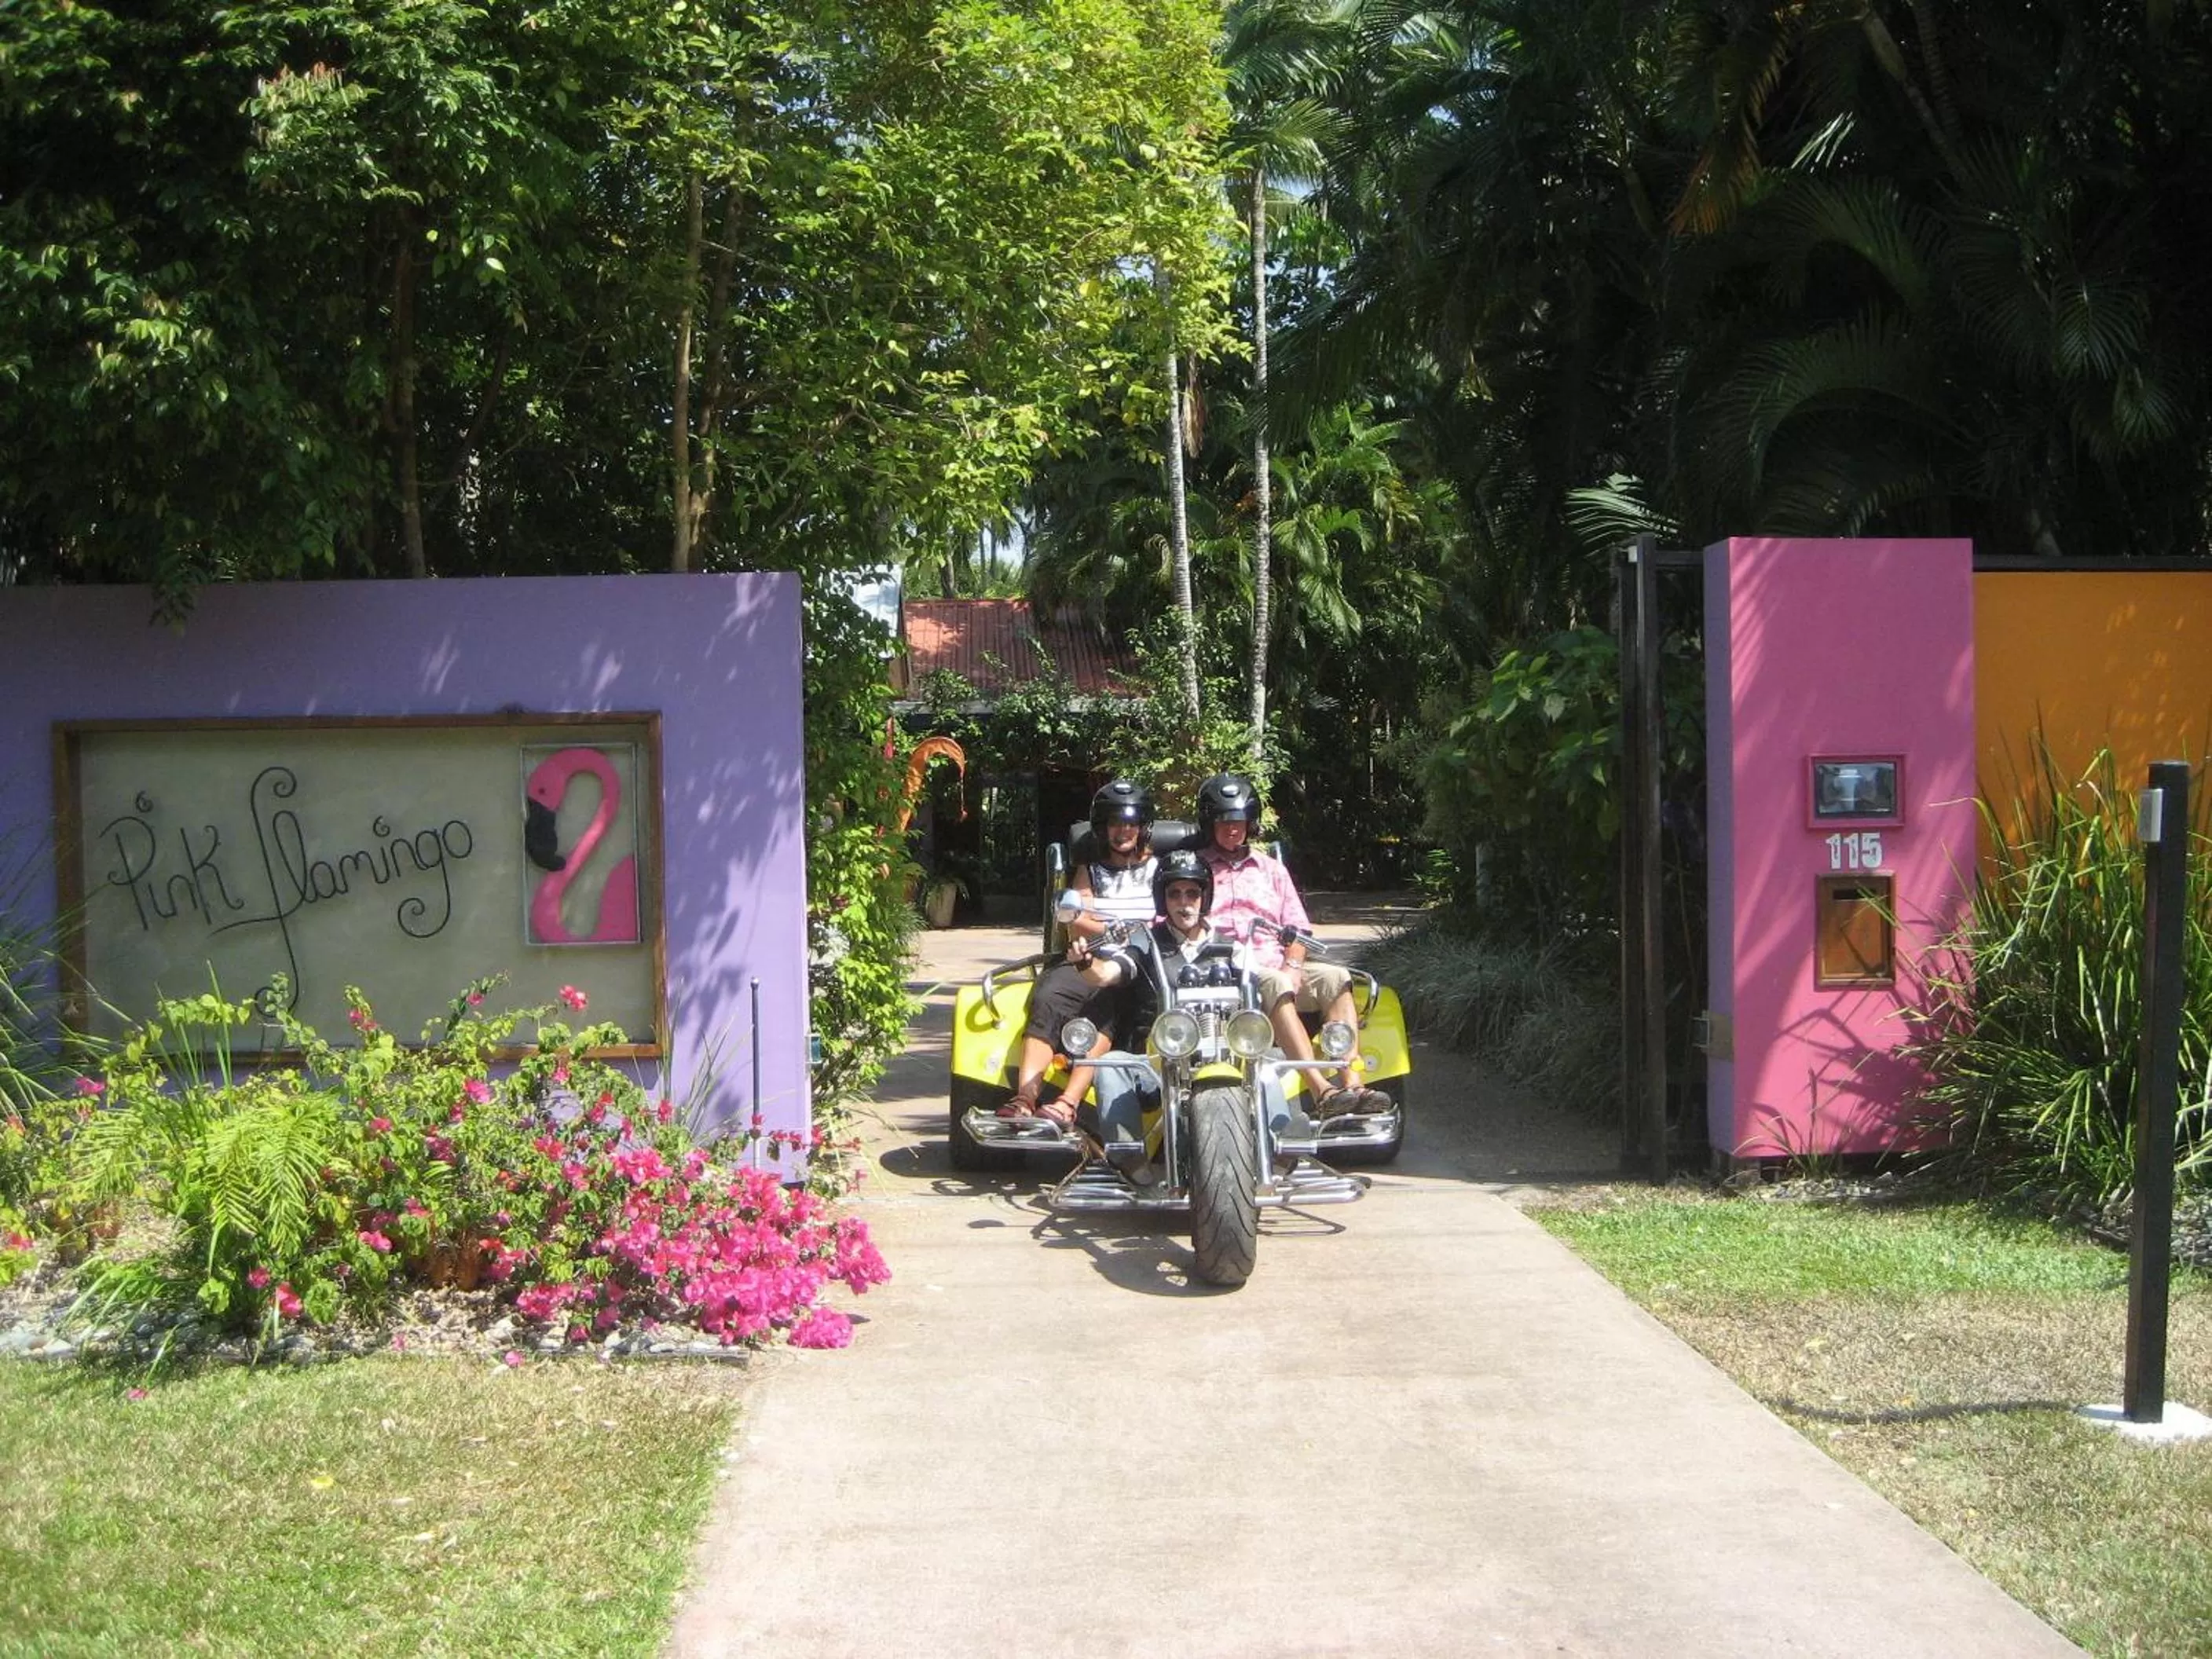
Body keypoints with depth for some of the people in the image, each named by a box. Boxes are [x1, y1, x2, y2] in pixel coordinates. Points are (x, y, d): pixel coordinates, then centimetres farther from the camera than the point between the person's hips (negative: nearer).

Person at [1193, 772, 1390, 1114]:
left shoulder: (1272, 870, 26)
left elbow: (1298, 927, 18)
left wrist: (1293, 966, -3)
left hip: (1278, 969, 5)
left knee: (1335, 979, -25)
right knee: (1275, 986, -37)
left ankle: (1352, 1085, -37)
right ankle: (1322, 1092, -49)